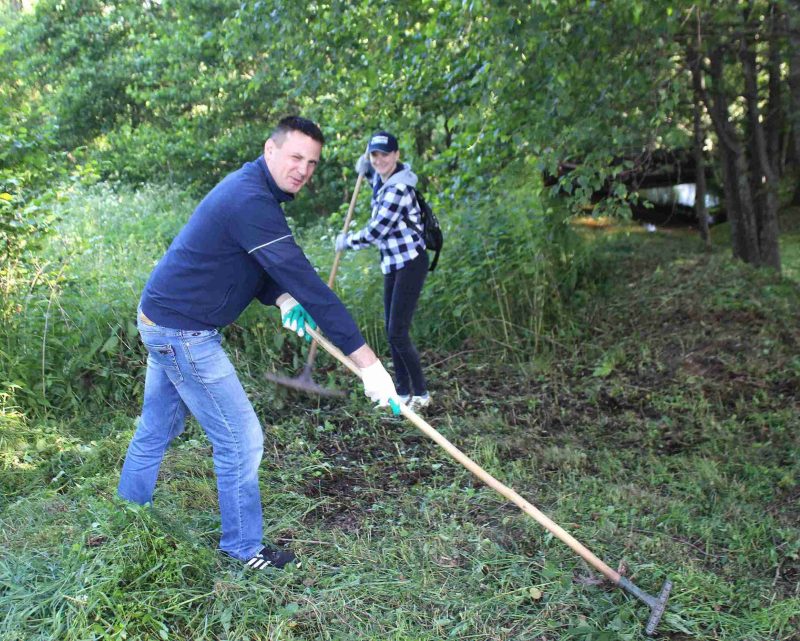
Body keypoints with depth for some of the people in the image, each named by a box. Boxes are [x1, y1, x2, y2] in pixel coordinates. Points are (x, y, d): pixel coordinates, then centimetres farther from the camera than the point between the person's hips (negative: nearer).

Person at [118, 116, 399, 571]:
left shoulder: (254, 191, 8)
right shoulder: (252, 201, -25)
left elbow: (264, 266, 14)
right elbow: (303, 278, -31)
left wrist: (281, 299, -10)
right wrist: (367, 361, -32)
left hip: (163, 320, 10)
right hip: (183, 332, -10)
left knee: (157, 430, 22)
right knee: (240, 440, 0)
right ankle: (244, 549, 16)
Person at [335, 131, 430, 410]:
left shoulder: (398, 189, -21)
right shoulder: (381, 179, 7)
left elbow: (375, 232, -20)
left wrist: (346, 241, -3)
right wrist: (366, 165, 12)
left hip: (410, 263, -9)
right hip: (392, 264, 9)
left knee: (397, 333, -9)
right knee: (391, 332, 10)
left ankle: (421, 393, 6)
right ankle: (403, 392, 20)